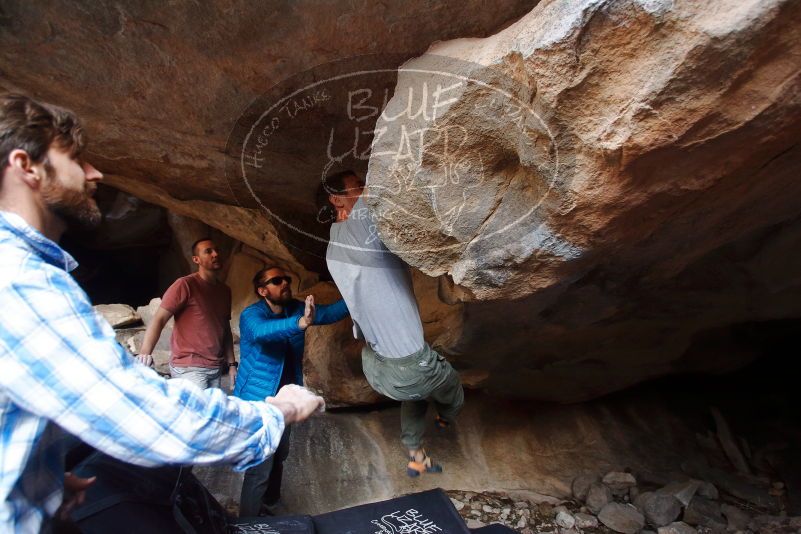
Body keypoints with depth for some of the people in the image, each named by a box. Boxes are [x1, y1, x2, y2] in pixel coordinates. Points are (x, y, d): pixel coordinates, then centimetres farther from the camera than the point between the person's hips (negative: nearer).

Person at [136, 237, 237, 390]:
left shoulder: (225, 290, 12)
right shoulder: (185, 285, -8)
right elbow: (158, 320, -13)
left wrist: (231, 364, 11)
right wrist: (144, 353, -28)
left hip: (215, 369, 6)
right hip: (189, 368, -6)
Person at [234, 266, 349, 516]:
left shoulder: (296, 308, -1)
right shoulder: (251, 315, -20)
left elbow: (329, 312, -8)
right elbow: (261, 331, -42)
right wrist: (300, 323, -59)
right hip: (257, 401, -7)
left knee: (278, 455, 23)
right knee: (260, 466, -4)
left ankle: (270, 504, 46)